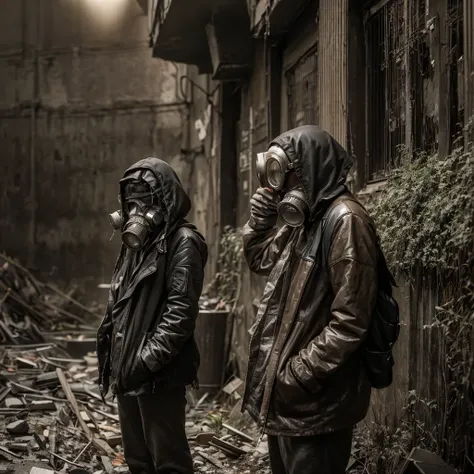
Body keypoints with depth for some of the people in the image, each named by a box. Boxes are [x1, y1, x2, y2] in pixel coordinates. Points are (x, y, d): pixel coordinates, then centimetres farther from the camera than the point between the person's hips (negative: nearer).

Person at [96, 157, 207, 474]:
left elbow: (181, 310, -19)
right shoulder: (137, 241, 16)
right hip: (127, 370, 9)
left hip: (159, 375, -9)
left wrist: (148, 359, -22)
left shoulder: (183, 242, -10)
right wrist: (110, 360, 14)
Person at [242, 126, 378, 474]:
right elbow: (262, 262, 27)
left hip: (316, 397, -9)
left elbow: (350, 321, -23)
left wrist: (300, 373, -21)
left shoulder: (345, 220, -18)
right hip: (282, 387, 10)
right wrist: (260, 221, 9)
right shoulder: (304, 218, 11)